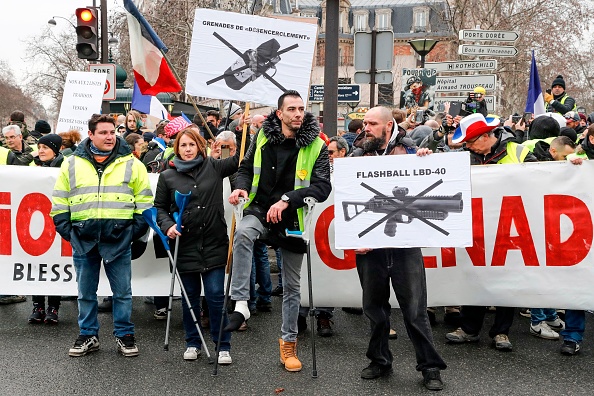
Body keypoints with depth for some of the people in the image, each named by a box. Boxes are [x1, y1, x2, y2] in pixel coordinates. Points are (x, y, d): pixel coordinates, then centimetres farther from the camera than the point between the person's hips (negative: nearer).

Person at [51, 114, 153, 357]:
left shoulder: (131, 164, 4)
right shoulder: (72, 164, 7)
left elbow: (144, 201, 6)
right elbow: (59, 203, 9)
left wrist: (137, 229, -2)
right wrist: (67, 230, 1)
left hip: (119, 240, -1)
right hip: (83, 240, 1)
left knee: (122, 292, 6)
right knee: (86, 292, 11)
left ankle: (124, 335, 18)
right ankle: (88, 336, 24)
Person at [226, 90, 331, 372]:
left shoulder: (316, 147, -7)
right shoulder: (263, 138, 0)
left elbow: (323, 187, -16)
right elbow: (246, 167, 13)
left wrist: (287, 200, -27)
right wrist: (242, 186, -10)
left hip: (293, 220, 0)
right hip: (260, 210, 0)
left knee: (291, 285, 9)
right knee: (243, 233, -36)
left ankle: (288, 341, 26)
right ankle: (240, 304, -30)